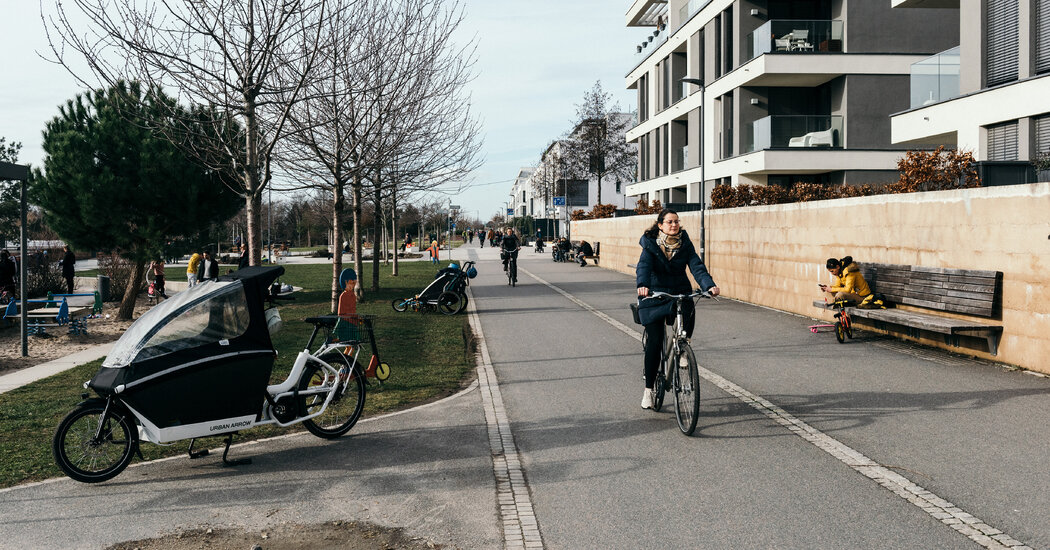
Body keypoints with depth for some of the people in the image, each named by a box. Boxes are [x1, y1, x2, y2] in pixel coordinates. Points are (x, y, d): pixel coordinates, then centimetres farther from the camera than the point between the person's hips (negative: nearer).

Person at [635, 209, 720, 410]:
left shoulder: (685, 244, 2)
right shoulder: (650, 244, -5)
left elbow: (697, 266, -9)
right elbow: (644, 265, -20)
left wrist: (709, 285, -28)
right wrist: (642, 285, -41)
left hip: (680, 292, 2)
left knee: (689, 311, -31)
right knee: (654, 341, -8)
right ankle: (648, 389, 5)